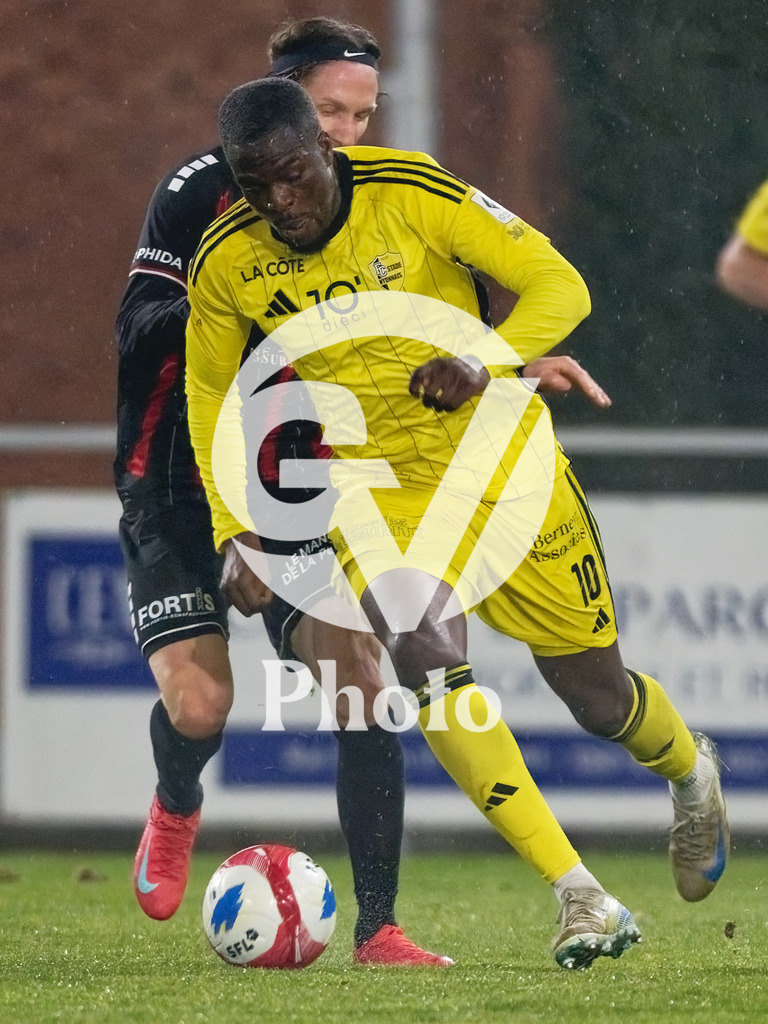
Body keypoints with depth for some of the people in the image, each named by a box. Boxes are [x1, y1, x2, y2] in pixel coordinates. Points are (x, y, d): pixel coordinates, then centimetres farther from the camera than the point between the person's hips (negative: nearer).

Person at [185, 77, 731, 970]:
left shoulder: (412, 194, -19)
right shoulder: (226, 263, -11)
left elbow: (558, 285, -15)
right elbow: (212, 394, 7)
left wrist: (482, 364, -33)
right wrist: (235, 530, -3)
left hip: (499, 456, -1)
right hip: (377, 486, 1)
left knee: (598, 698, 7)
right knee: (427, 657, -27)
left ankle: (692, 775, 46)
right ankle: (579, 896, -24)